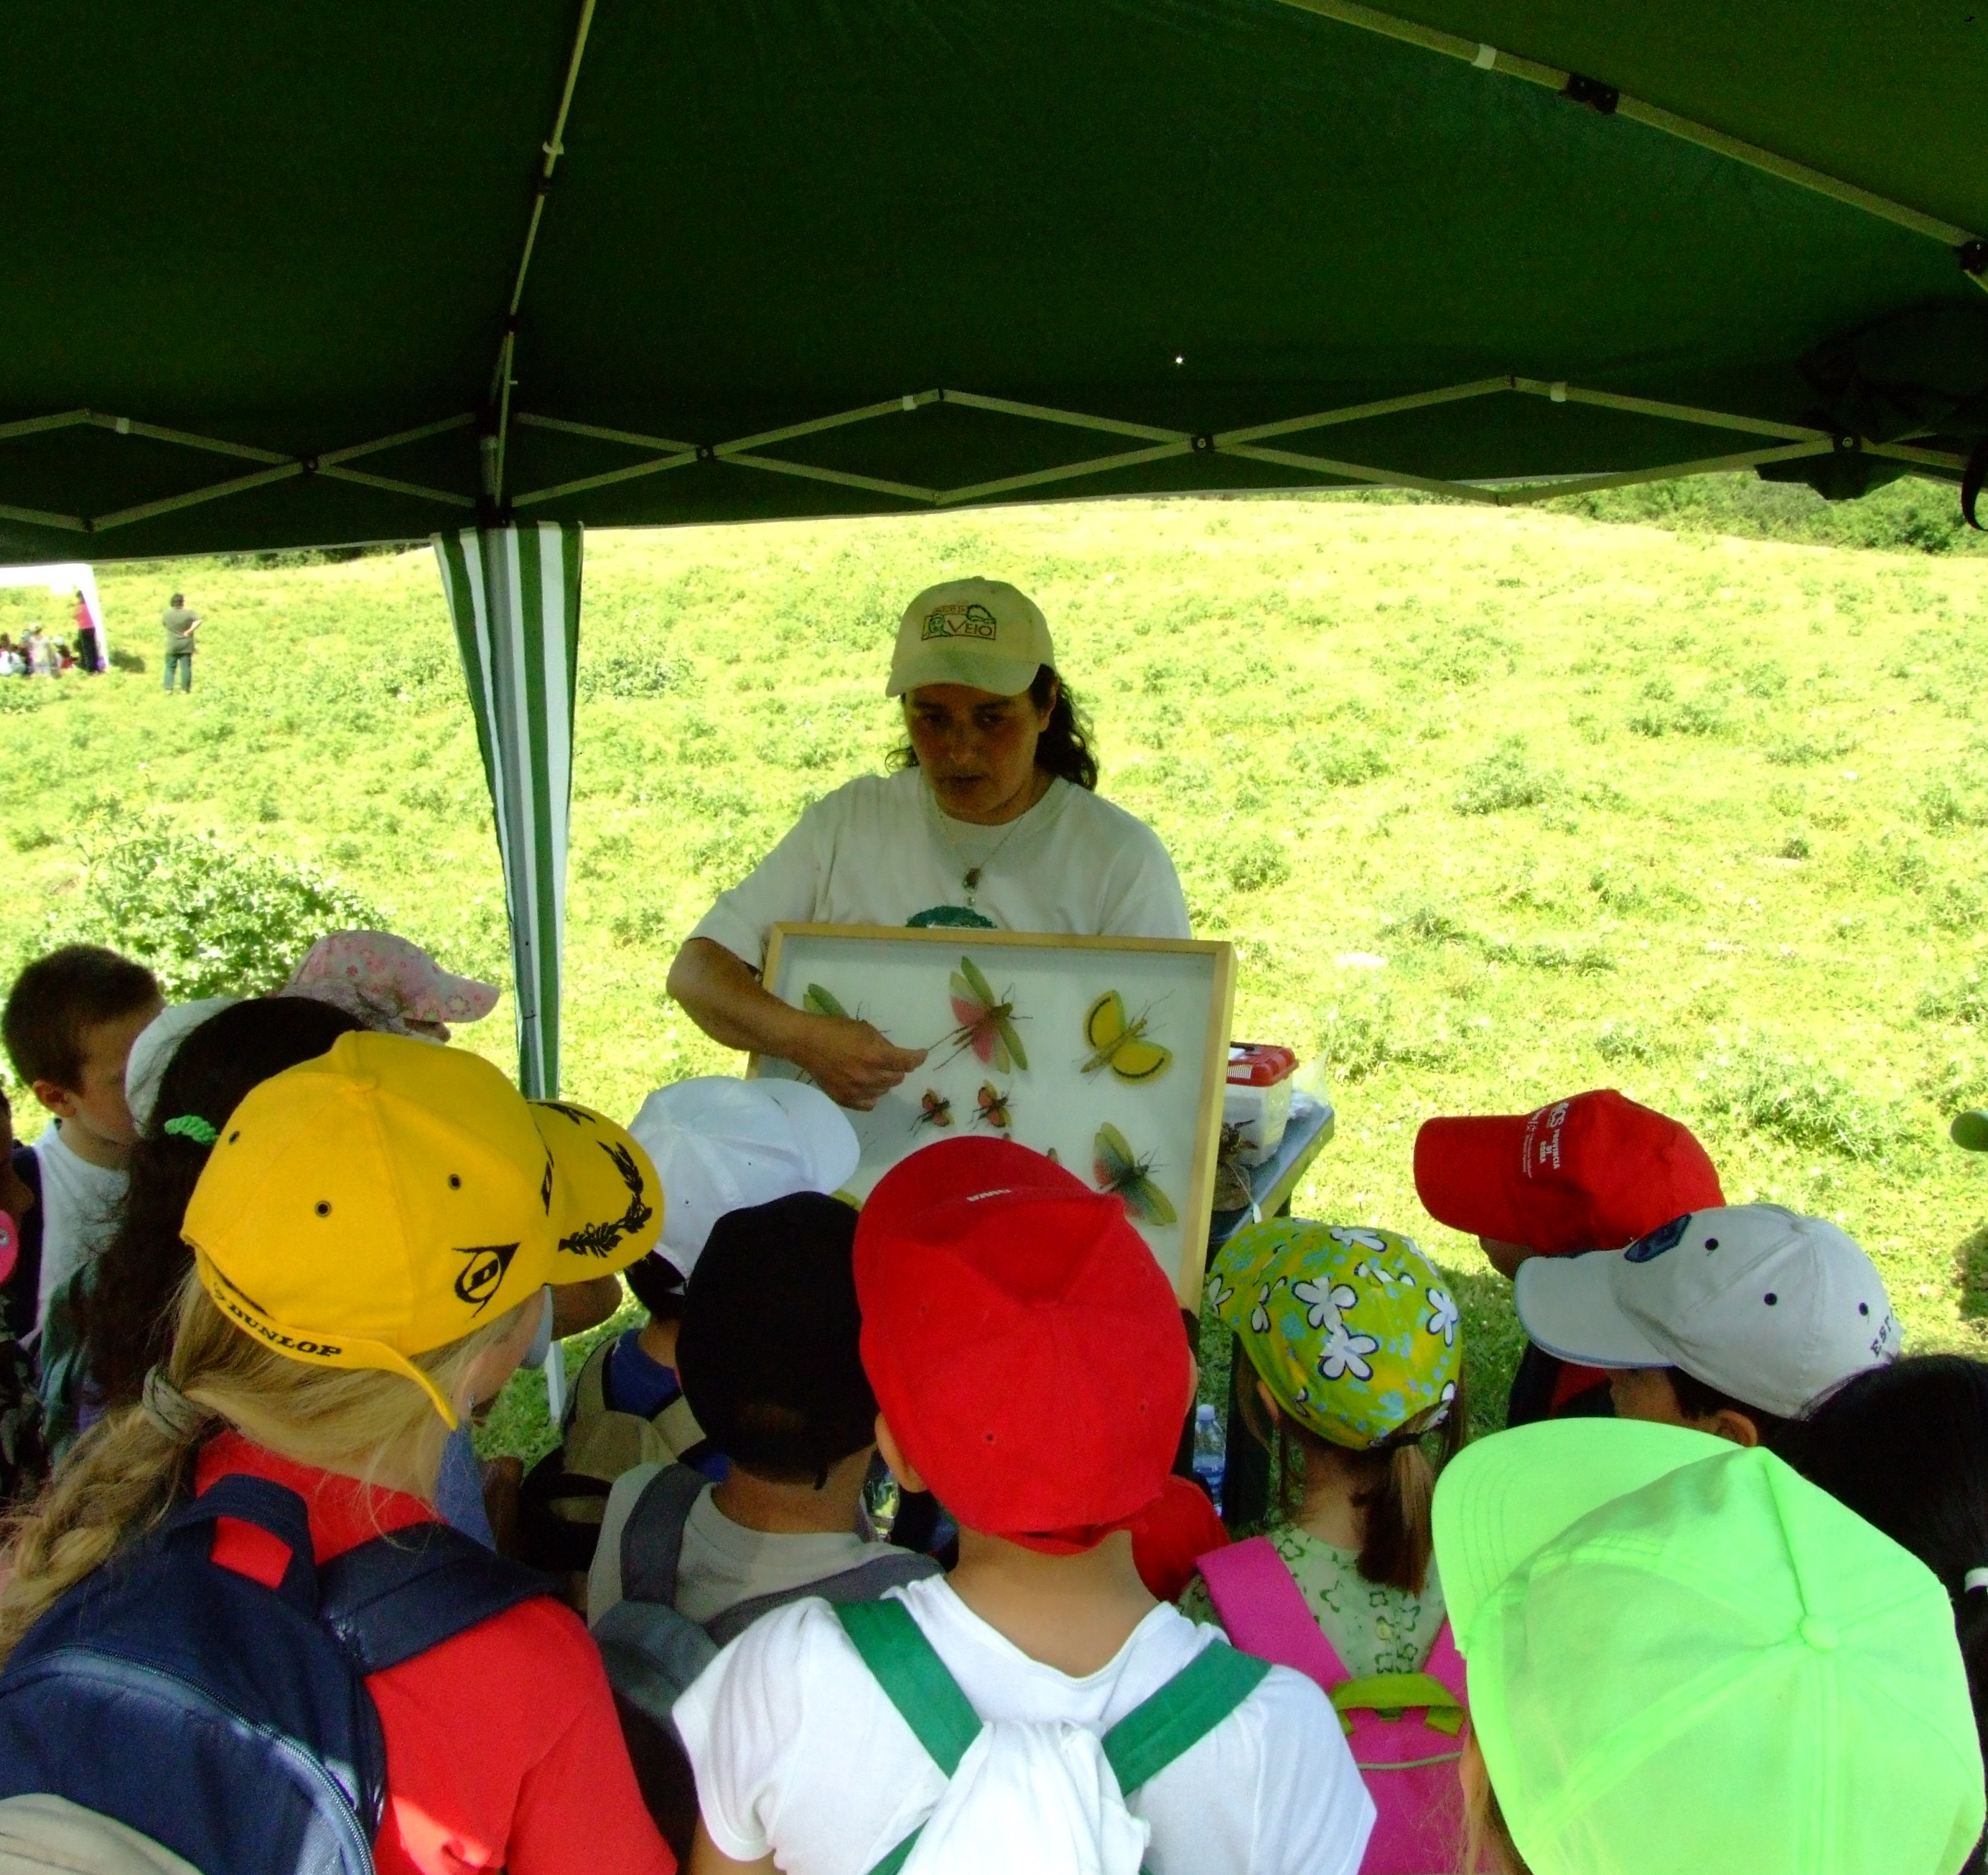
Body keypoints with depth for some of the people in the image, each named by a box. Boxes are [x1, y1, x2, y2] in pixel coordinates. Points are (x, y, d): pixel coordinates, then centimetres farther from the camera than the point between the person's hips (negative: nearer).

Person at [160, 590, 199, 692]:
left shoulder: (166, 613, -7)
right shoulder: (188, 613, -14)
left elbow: (162, 622, 10)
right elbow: (198, 621, -23)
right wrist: (189, 631, -16)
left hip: (172, 646, 1)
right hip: (186, 646, -1)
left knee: (170, 667, 10)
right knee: (186, 667, 7)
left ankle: (168, 689, 3)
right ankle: (185, 689, 9)